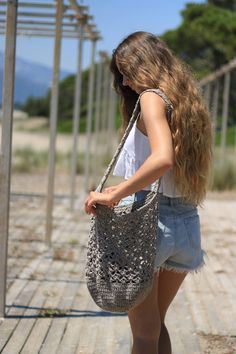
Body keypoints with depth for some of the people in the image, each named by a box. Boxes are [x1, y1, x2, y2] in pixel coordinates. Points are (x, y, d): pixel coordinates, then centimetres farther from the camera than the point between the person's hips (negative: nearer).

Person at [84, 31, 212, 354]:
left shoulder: (152, 98, -11)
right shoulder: (189, 101, 14)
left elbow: (162, 158, -28)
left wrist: (115, 195, -23)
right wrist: (126, 191, 16)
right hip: (188, 226, 8)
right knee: (156, 324, 21)